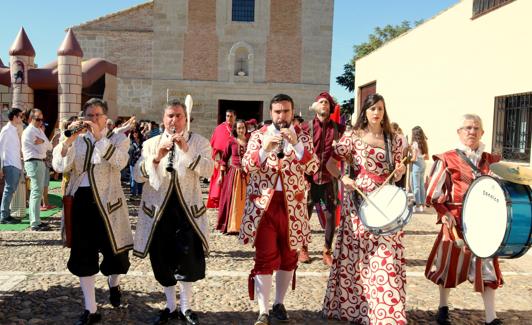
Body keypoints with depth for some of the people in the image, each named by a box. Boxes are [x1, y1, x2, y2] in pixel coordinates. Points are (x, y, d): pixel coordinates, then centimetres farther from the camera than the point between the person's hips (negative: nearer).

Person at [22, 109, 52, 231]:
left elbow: (49, 146, 14)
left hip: (40, 162, 10)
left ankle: (34, 219, 24)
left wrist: (42, 142, -2)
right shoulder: (28, 132, -11)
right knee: (37, 192, -13)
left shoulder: (40, 131, 17)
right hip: (33, 162, -10)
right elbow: (41, 149, -13)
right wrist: (45, 143, 5)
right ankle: (35, 223, -14)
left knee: (36, 192, 14)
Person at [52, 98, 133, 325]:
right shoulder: (77, 140, 9)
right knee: (83, 255, 5)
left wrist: (99, 137, -22)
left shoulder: (118, 138, 2)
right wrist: (68, 140, -15)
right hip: (80, 201, 2)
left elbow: (120, 162, -19)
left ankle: (114, 284, 43)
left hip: (107, 201, -2)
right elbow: (59, 166, -4)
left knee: (113, 248, 8)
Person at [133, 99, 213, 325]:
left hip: (187, 208, -2)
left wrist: (187, 151, -23)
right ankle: (170, 306, 28)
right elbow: (138, 176, -1)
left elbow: (208, 170, -13)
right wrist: (156, 157, -16)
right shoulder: (151, 143, 8)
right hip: (158, 208, 2)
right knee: (162, 259, 9)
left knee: (188, 258, 0)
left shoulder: (199, 142, 3)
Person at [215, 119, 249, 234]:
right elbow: (224, 158, 4)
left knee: (243, 200, 5)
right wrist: (221, 175, 3)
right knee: (232, 199, 2)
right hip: (234, 173, -1)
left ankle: (242, 226, 14)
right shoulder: (232, 141, 1)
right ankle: (231, 226, 11)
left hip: (247, 174, 1)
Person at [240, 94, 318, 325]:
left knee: (289, 257, 11)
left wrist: (296, 144, -21)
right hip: (263, 204, -1)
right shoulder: (259, 135, 3)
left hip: (292, 204, 2)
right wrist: (265, 148, -24)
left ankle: (279, 304, 29)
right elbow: (247, 166, -8)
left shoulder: (303, 137, 4)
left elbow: (312, 168, -8)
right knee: (265, 257, -1)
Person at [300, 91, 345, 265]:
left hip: (329, 180, 1)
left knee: (331, 217, 3)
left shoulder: (337, 128, 4)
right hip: (310, 179, -1)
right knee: (305, 215, 8)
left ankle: (327, 251, 18)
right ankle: (303, 249, 25)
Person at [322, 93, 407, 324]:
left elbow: (397, 173, 14)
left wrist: (400, 170, -8)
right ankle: (349, 304, 22)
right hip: (359, 201, -2)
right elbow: (331, 162, -2)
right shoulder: (353, 136, -1)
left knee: (386, 257, 2)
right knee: (356, 255, 5)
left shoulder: (393, 139, 8)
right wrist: (343, 178, -17)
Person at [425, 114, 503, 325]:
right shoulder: (447, 159, -5)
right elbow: (433, 194, -4)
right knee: (449, 264, 10)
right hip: (455, 222, -3)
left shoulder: (490, 161, 7)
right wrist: (445, 214, -16)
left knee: (487, 268, 4)